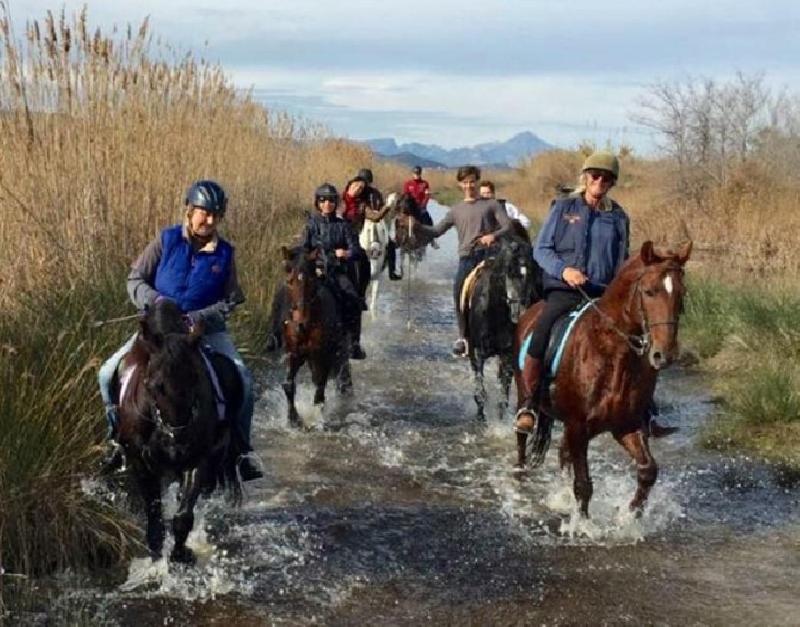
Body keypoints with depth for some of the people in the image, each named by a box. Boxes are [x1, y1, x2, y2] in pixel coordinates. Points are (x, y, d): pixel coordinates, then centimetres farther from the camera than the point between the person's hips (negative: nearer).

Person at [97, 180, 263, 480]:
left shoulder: (225, 253, -2)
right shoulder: (167, 241, -4)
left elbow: (230, 301, -2)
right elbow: (135, 279, -1)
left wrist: (201, 317, -18)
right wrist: (155, 301, -19)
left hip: (207, 329, 0)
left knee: (242, 381, -20)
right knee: (109, 374, -13)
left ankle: (241, 452, -2)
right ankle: (119, 440, 7)